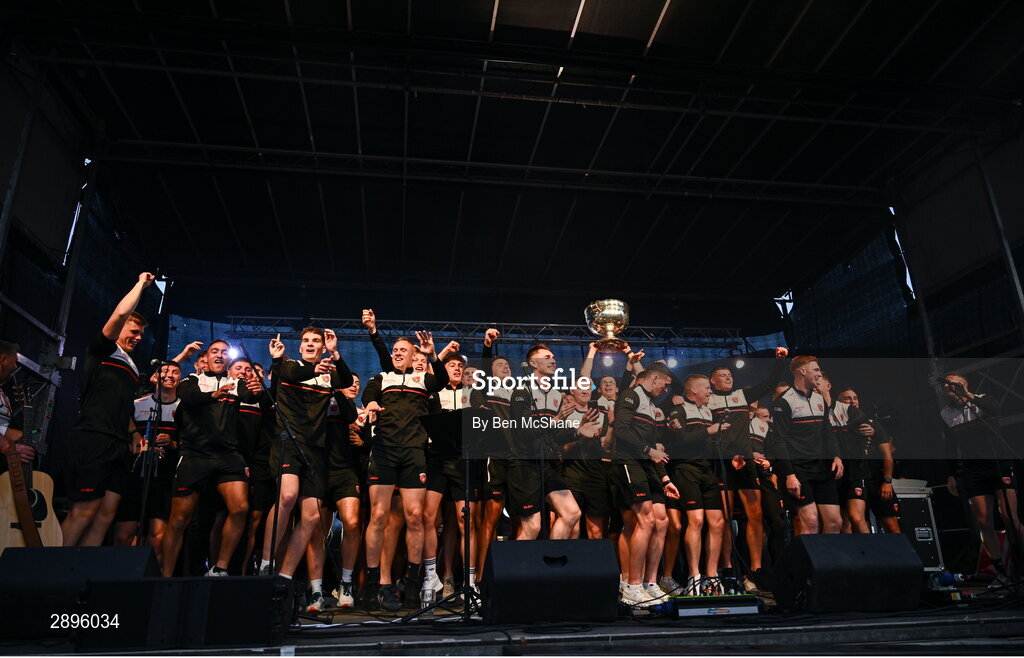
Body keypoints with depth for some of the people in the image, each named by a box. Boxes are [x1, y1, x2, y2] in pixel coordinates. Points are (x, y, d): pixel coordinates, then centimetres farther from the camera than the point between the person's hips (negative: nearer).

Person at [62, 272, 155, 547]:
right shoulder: (102, 351, 4)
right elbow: (120, 313, -11)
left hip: (118, 445, 8)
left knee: (106, 514, 2)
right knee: (84, 512, -11)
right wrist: (141, 283, -1)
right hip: (92, 439, -8)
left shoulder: (132, 367, 27)